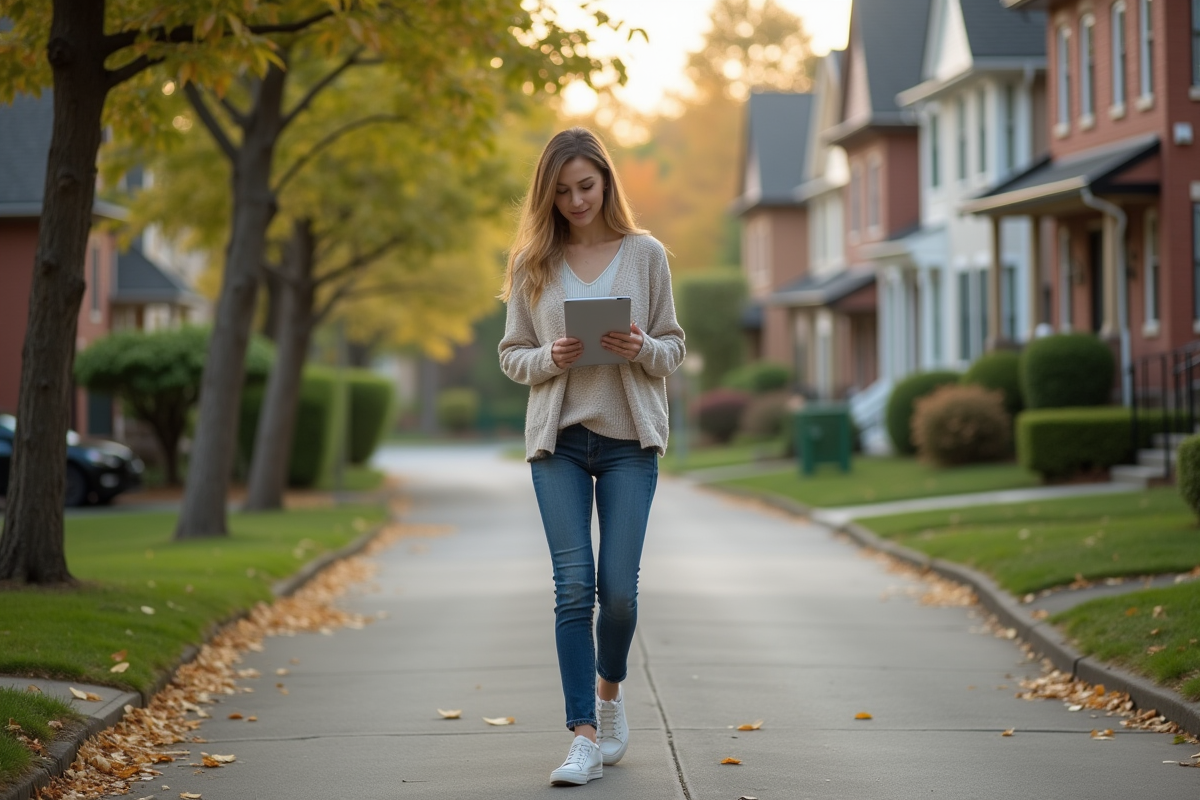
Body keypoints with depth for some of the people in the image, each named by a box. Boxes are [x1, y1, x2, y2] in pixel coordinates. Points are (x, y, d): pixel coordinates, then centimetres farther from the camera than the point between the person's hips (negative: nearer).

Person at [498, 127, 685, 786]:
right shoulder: (531, 263, 5)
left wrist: (642, 350, -15)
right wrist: (550, 358, -13)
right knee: (574, 585, -7)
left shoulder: (645, 255, 3)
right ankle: (585, 737, -3)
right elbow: (510, 355, 8)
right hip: (558, 439, 0)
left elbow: (674, 347, 6)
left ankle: (609, 689, 27)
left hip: (630, 438, 0)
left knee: (619, 587, -3)